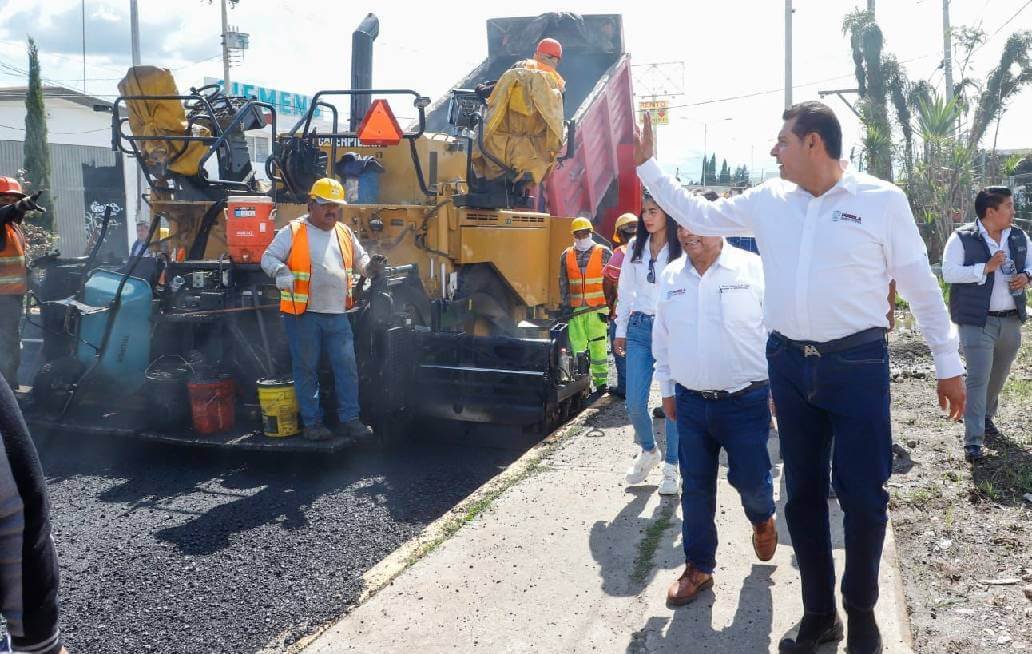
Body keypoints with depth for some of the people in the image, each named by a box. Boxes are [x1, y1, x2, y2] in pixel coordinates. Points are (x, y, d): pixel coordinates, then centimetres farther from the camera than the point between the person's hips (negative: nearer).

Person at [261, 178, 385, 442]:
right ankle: (312, 422, 15)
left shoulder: (344, 233, 13)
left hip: (337, 314, 4)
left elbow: (359, 260, 22)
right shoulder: (292, 232, -1)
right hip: (303, 314, -4)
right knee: (306, 369, 5)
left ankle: (349, 420, 13)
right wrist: (282, 272, -23)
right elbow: (269, 258, -2)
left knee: (347, 368, 3)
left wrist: (371, 266, -1)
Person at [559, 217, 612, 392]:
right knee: (577, 346, 2)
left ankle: (601, 381, 7)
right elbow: (563, 282, 14)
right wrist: (566, 304, 5)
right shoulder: (566, 255, 12)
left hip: (597, 308, -3)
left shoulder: (604, 253, 3)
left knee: (598, 346, -2)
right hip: (575, 309, 3)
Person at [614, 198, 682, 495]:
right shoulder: (635, 247, 8)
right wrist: (620, 330, 14)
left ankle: (671, 466, 17)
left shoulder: (681, 250, -5)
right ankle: (648, 451, 29)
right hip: (639, 328, 4)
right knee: (634, 403, 2)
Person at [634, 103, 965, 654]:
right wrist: (647, 165, 11)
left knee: (863, 496, 1)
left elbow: (920, 285, -1)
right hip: (788, 365, 4)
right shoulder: (768, 201, 5)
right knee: (802, 493, 12)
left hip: (857, 365, -4)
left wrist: (948, 363, 0)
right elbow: (697, 215, 15)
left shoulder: (881, 199, -6)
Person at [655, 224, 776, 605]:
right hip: (690, 402, 4)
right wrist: (667, 390, 15)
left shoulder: (753, 269, -8)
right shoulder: (670, 277, 5)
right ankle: (698, 567, 24)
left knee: (750, 479, 2)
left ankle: (762, 520, 39)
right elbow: (661, 339, 14)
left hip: (746, 400, -3)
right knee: (695, 488, 8)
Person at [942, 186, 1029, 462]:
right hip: (978, 322, -6)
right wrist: (986, 268, -22)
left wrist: (1026, 276, -3)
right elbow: (949, 273, -17)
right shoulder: (962, 239, -9)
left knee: (999, 376, 19)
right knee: (978, 379, -8)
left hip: (1011, 320, 6)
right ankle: (973, 440, -6)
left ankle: (986, 416, 42)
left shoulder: (1019, 237, 8)